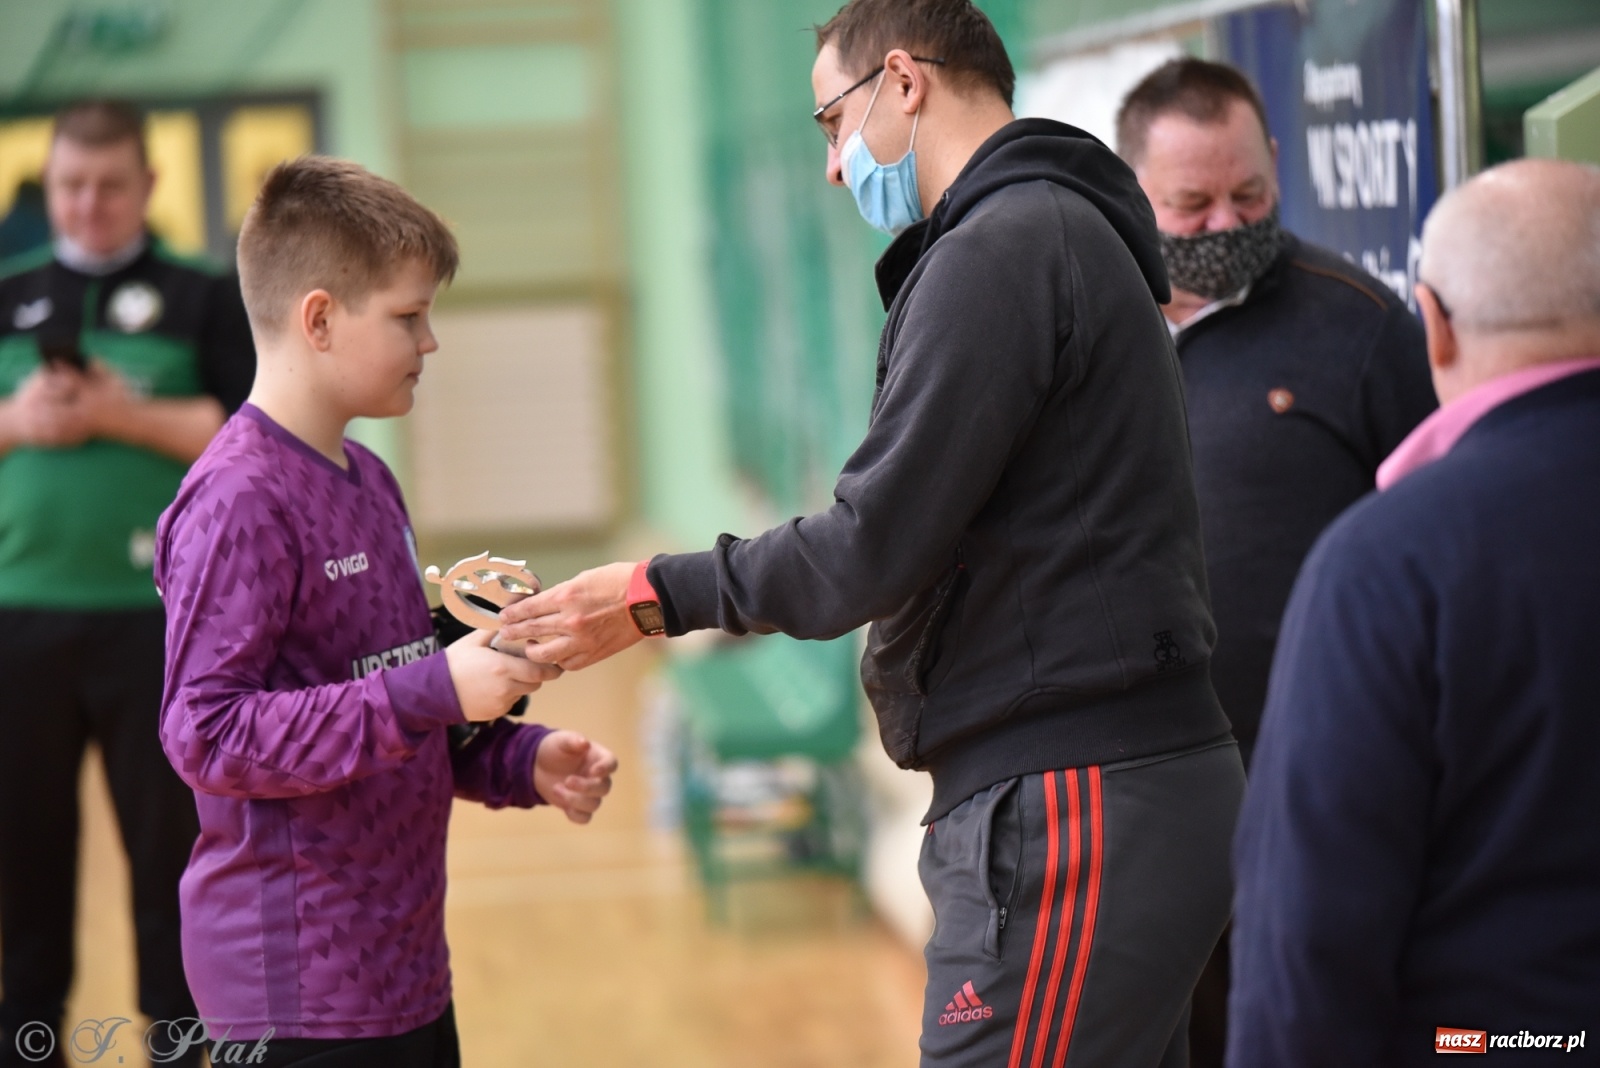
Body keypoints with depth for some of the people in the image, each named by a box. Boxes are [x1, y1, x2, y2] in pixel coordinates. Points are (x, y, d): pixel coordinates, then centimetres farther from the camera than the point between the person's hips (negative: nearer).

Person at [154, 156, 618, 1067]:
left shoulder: (367, 481, 12)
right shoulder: (239, 503, -16)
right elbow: (209, 735, -23)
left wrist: (519, 761, 7)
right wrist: (434, 691, -25)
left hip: (403, 960, 9)